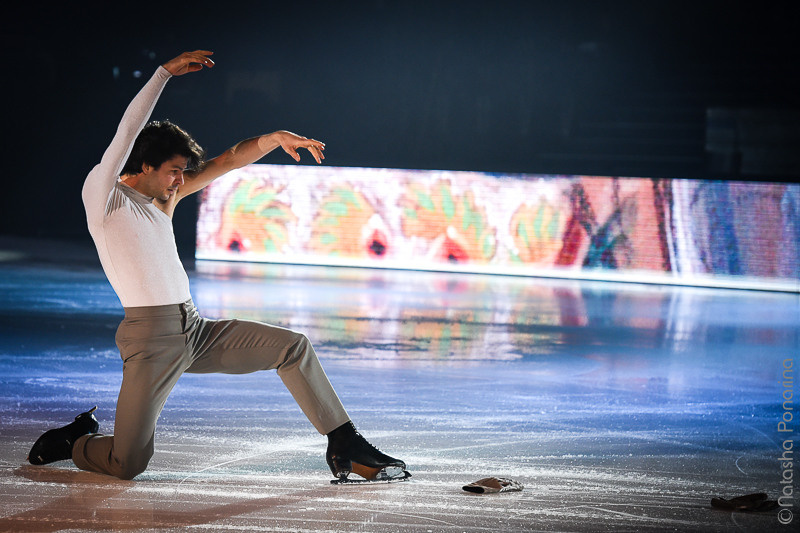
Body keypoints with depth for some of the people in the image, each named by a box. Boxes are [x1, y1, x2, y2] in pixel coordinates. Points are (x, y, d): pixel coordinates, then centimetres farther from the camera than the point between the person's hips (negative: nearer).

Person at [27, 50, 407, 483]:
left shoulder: (164, 196, 16)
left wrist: (274, 138, 2)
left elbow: (224, 163, 14)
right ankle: (76, 441, 23)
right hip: (150, 337, -7)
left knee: (293, 346, 0)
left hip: (195, 330, 8)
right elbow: (128, 131, -17)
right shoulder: (102, 195, -5)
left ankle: (345, 446, 6)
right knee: (128, 465, -10)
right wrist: (165, 72, -16)